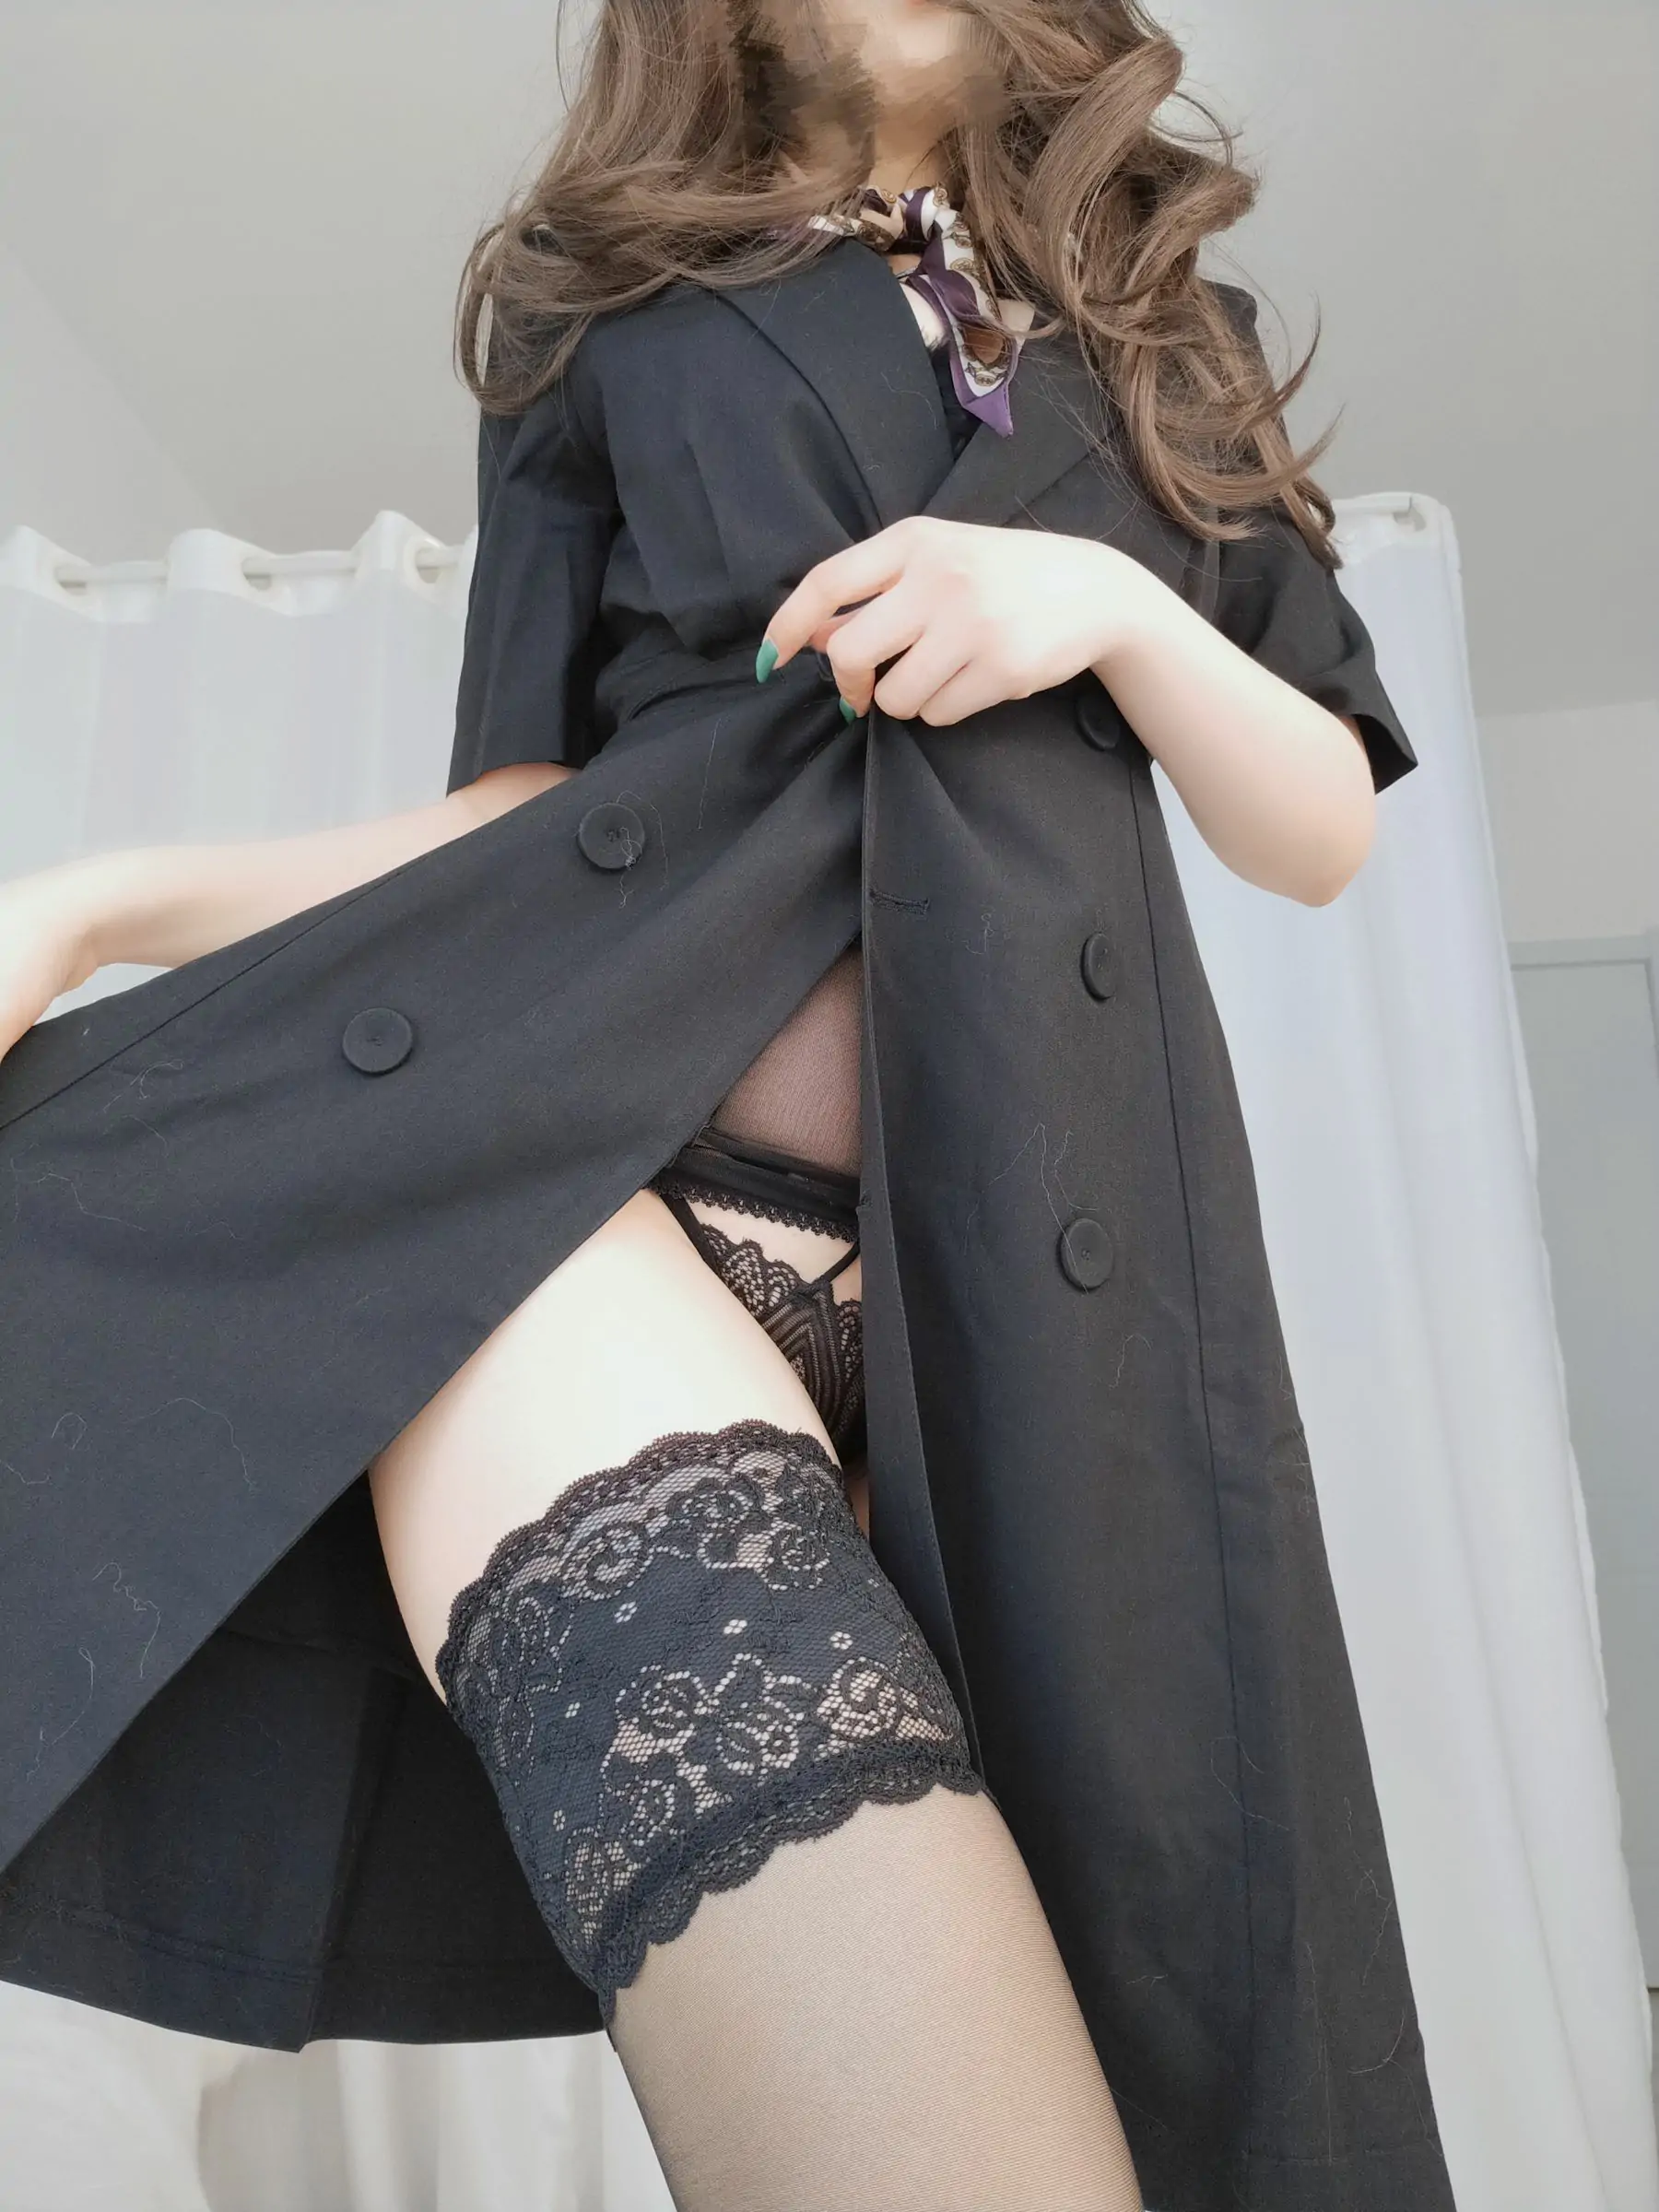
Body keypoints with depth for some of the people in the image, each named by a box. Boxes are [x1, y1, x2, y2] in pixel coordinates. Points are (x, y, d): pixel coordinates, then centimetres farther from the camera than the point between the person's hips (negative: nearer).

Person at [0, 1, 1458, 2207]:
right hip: (601, 1163, -2)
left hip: (1033, 1240, 4)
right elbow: (536, 802, 15)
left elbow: (1326, 830, 19)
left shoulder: (1155, 327, 27)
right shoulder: (616, 297, 22)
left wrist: (1106, 604, 0)